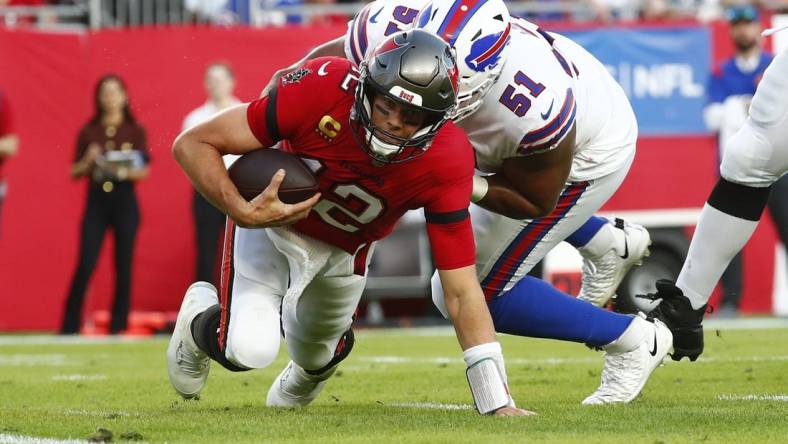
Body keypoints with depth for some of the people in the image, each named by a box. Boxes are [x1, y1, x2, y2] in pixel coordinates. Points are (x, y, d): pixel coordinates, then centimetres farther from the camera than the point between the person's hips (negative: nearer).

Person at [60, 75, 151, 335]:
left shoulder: (135, 132, 5)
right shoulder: (88, 132, 7)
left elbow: (145, 171, 0)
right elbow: (75, 173, 7)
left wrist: (126, 172, -19)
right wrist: (88, 161, -12)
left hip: (125, 201, 0)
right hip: (96, 201, 0)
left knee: (123, 267, 0)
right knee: (85, 265, -7)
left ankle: (118, 327, 7)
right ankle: (69, 328, -2)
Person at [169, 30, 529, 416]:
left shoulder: (444, 163, -31)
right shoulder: (324, 90, -37)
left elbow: (462, 290, -26)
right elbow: (192, 144, -29)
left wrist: (498, 404, -30)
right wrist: (243, 213, -45)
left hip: (343, 251, 3)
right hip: (269, 217, -3)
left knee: (315, 357, 16)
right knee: (248, 350, -21)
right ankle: (199, 321, 17)